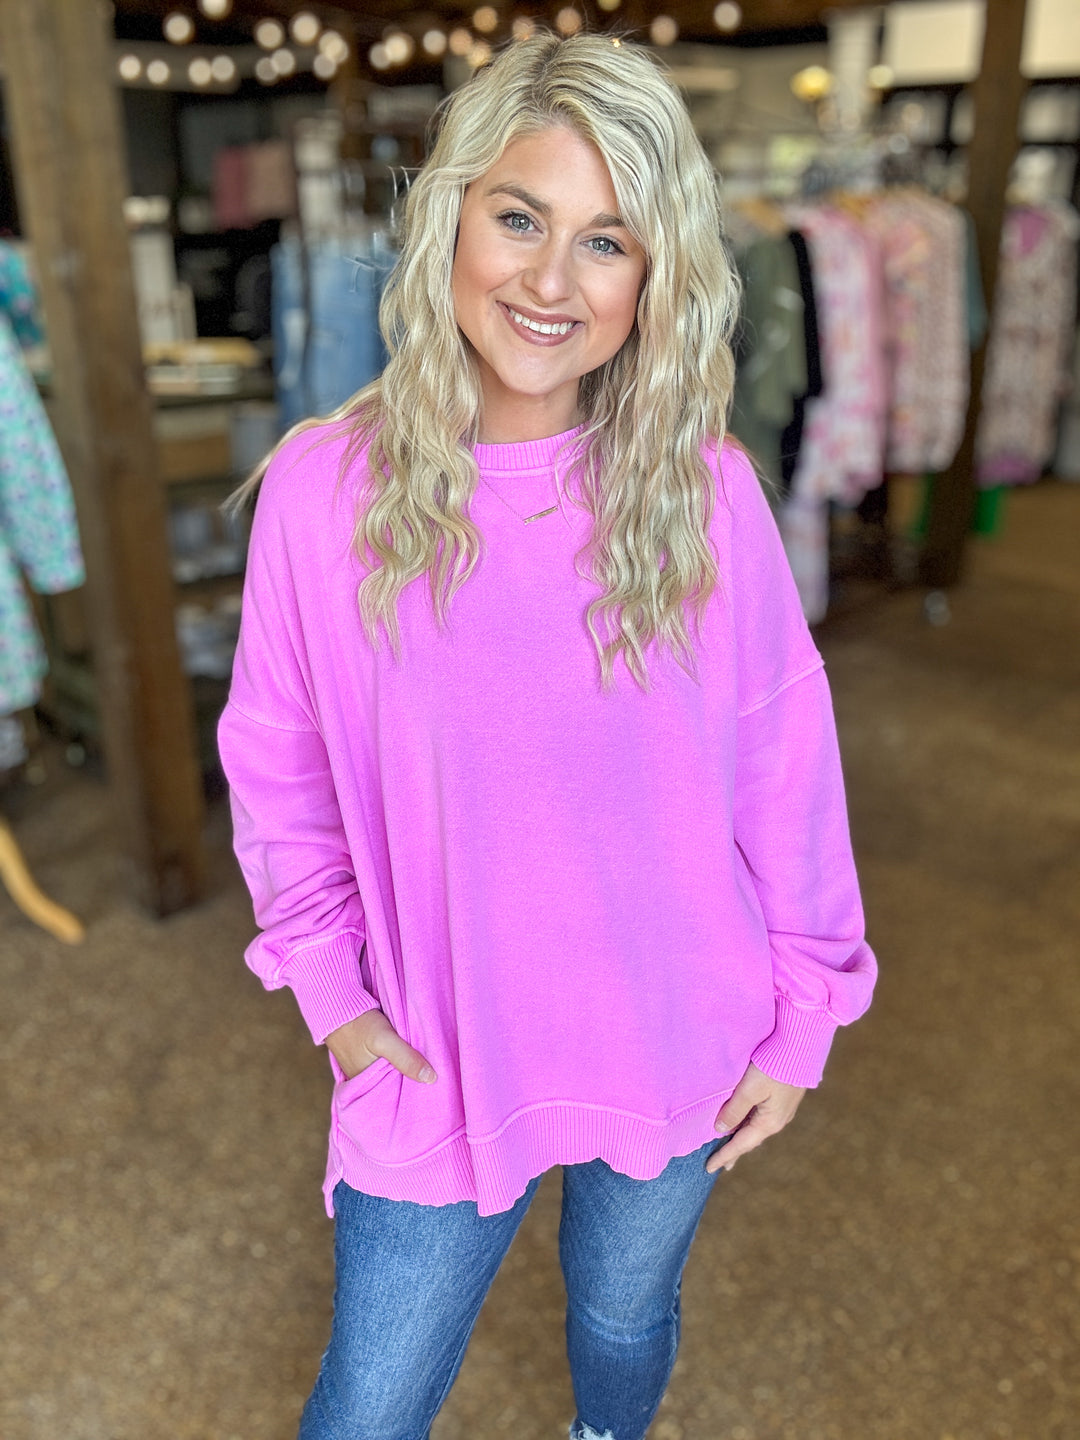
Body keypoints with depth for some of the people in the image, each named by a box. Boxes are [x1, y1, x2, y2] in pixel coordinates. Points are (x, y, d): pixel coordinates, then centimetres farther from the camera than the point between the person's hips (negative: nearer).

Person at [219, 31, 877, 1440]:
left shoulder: (703, 490, -13)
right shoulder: (324, 488, -14)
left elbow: (786, 759, -5)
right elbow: (277, 767, -2)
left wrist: (802, 1013, 0)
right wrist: (331, 986, -2)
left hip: (675, 1049, 1)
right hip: (436, 1060, 0)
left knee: (625, 1315, 27)